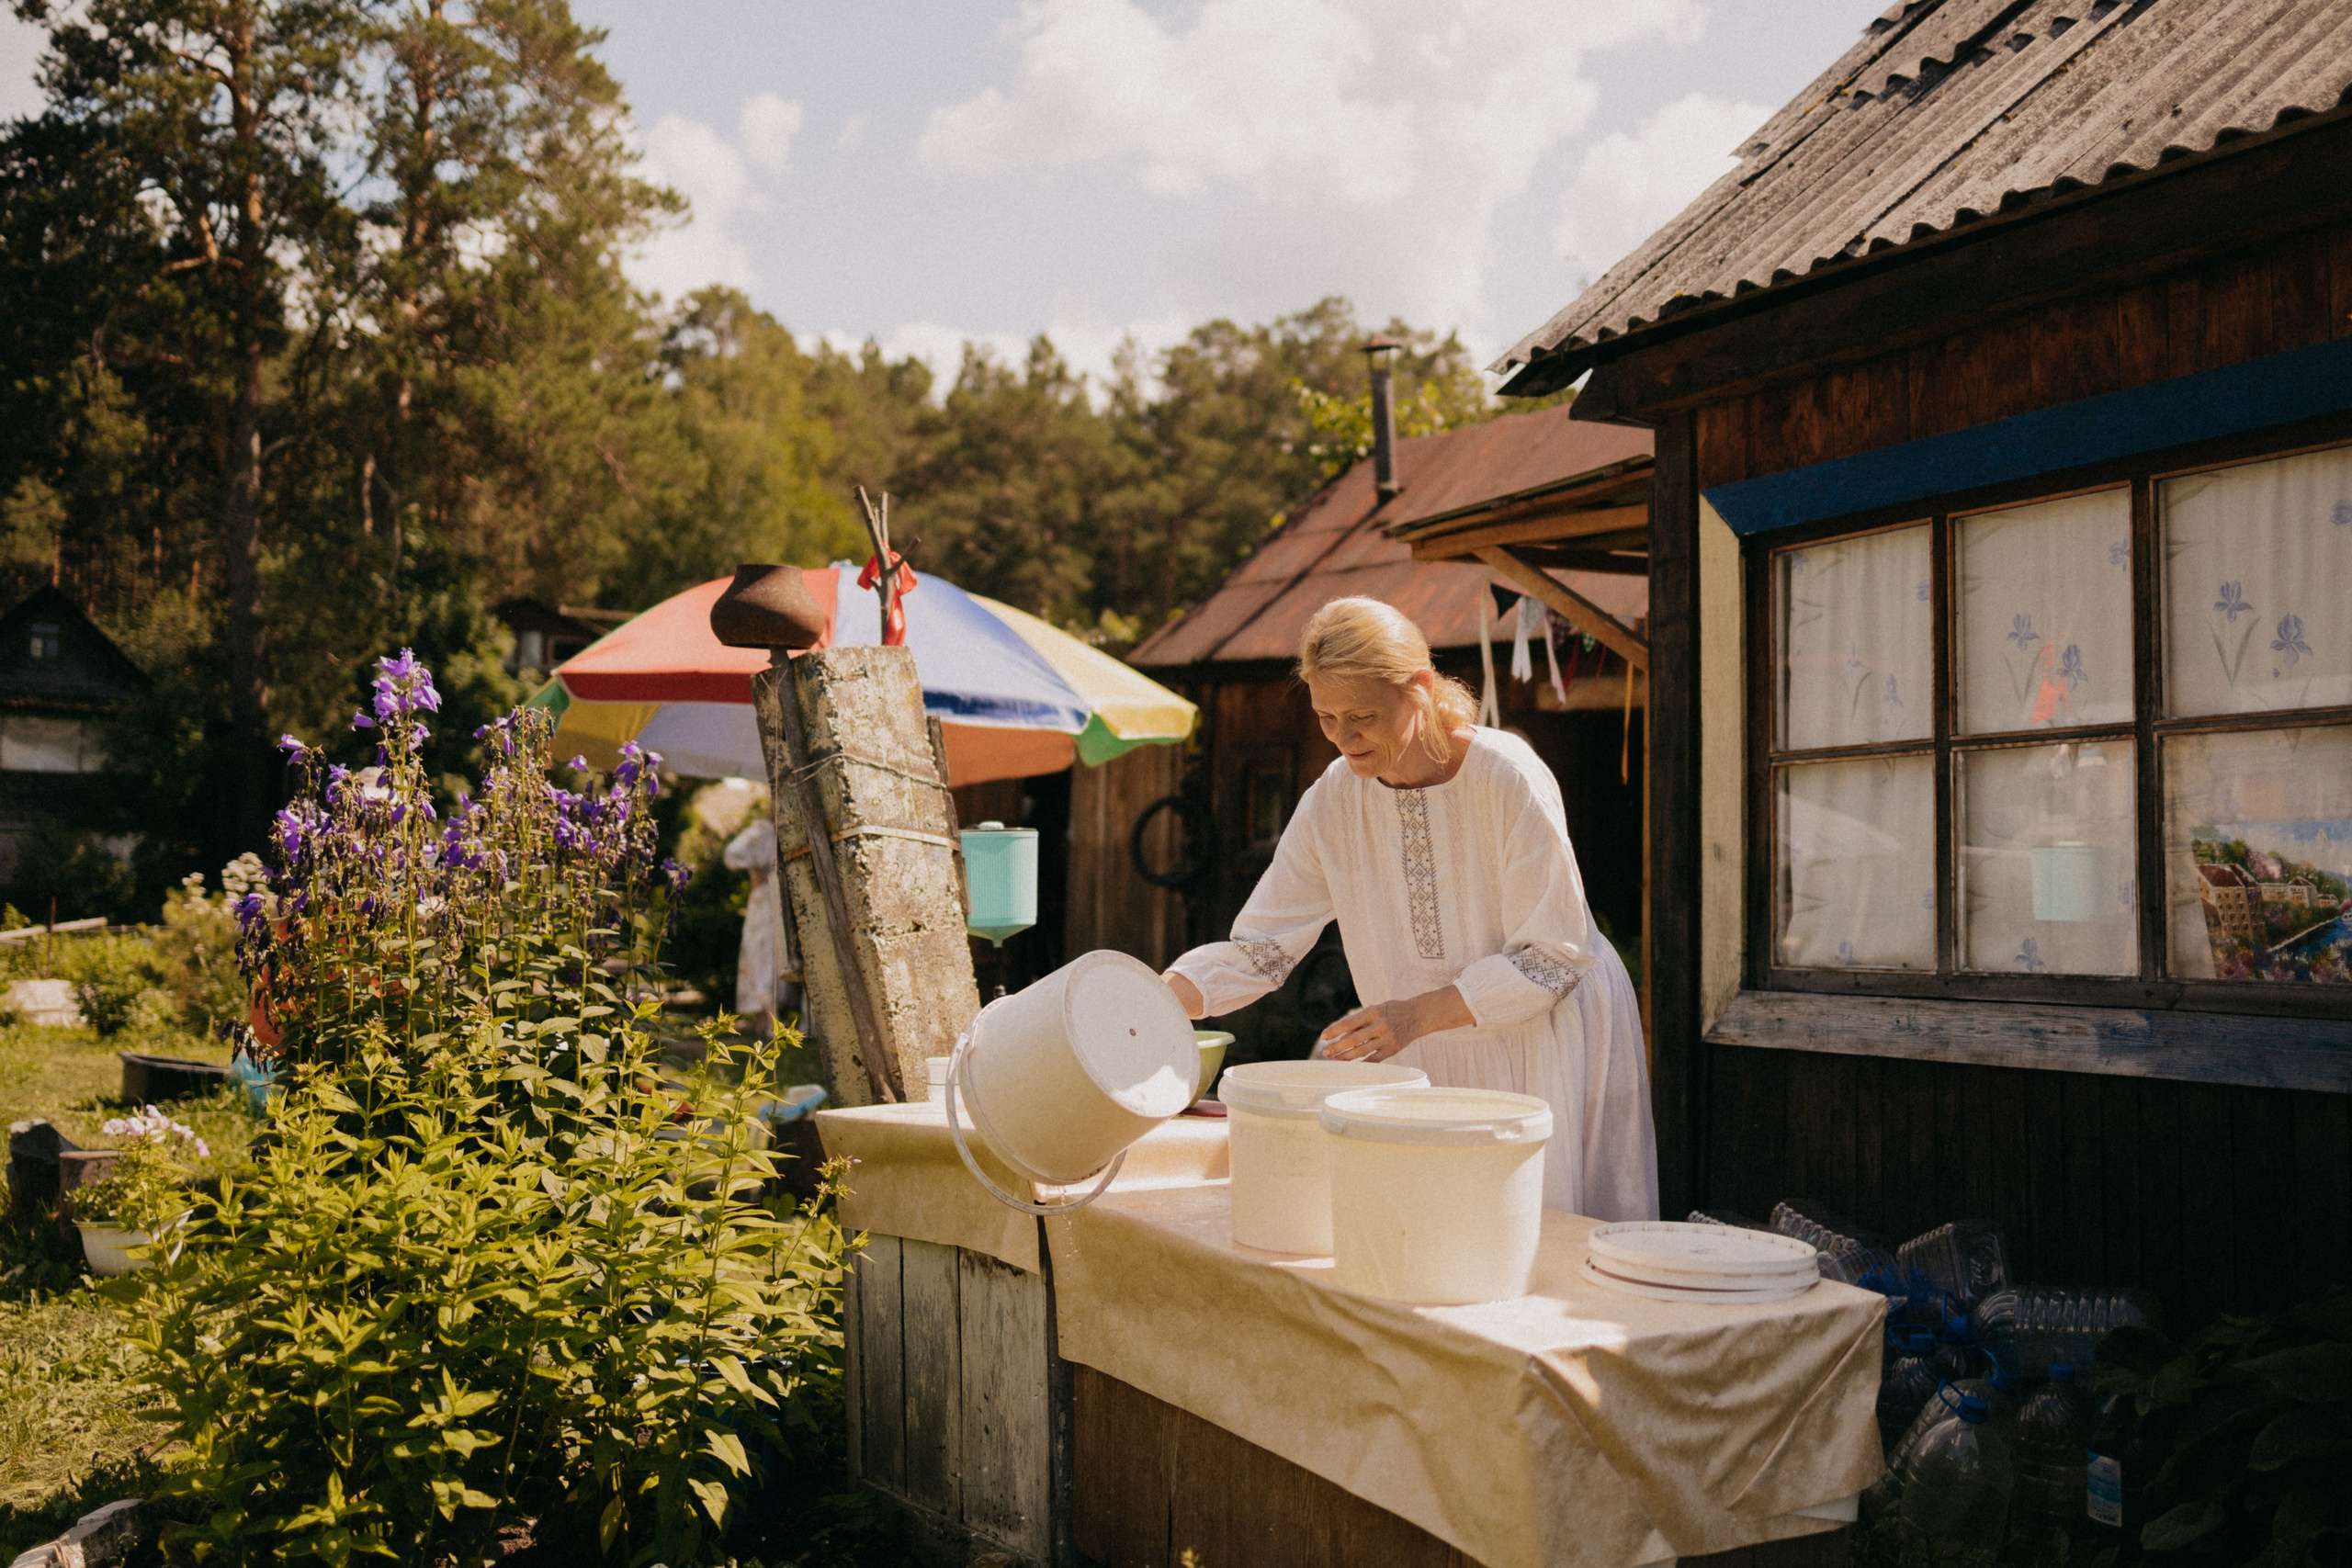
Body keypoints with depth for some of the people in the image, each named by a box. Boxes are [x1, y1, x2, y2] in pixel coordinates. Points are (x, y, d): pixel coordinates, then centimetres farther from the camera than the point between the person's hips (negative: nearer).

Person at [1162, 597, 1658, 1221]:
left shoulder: (1509, 777, -21)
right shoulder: (1332, 802, -7)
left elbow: (1554, 955, -19)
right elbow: (1259, 947, -7)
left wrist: (1418, 1015, -29)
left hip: (1550, 1046, -4)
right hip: (1432, 1069, 4)